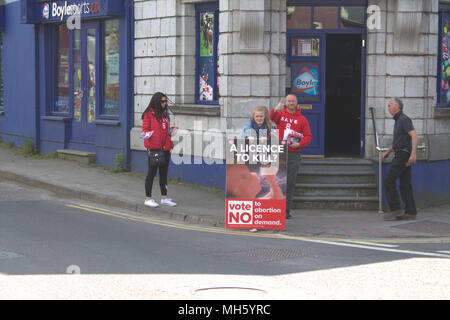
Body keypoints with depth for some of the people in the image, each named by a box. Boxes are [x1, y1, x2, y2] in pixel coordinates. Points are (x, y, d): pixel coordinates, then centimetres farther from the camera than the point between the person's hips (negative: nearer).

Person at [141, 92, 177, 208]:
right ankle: (148, 199, 5)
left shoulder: (165, 114, 16)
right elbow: (145, 129, -6)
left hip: (165, 148, 7)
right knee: (152, 172, -2)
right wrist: (146, 134, -27)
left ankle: (164, 197, 21)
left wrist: (171, 132, 4)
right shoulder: (149, 114, -5)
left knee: (164, 173, 12)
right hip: (153, 147, -7)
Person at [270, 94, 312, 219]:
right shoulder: (280, 114, 9)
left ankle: (286, 210, 5)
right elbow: (272, 116, -14)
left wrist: (299, 144, -11)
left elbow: (308, 136, 7)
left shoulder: (302, 119, 8)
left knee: (290, 183, 0)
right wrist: (276, 109, -35)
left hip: (294, 154, 0)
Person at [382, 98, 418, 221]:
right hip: (400, 155, 10)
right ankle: (411, 212, 6)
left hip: (403, 155, -10)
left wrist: (413, 153, -31)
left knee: (389, 180, -9)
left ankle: (395, 209, -8)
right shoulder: (398, 121, 19)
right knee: (405, 184, 7)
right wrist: (387, 152, 35)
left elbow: (414, 135, -22)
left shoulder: (404, 119, -12)